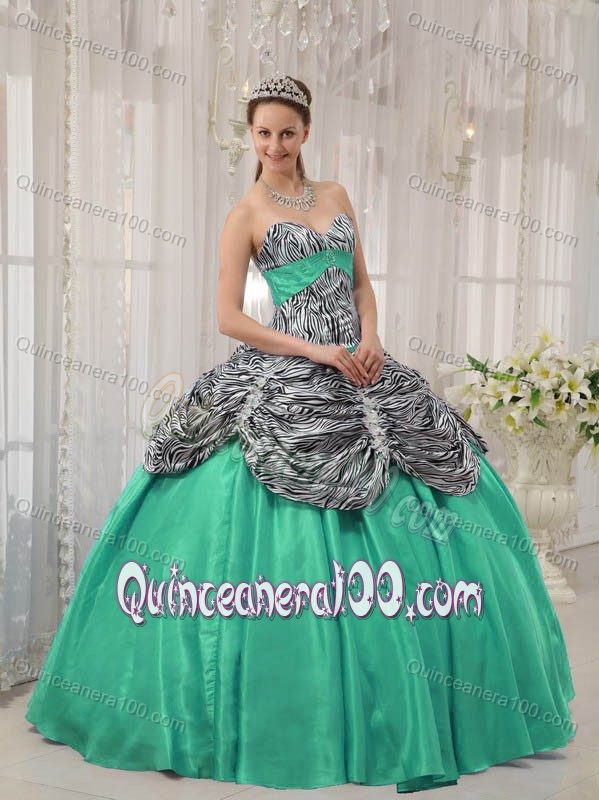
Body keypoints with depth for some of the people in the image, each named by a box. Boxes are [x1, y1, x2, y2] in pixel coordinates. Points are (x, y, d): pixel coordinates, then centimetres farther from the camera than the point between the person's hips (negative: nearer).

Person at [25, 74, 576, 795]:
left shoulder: (335, 195, 15)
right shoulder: (245, 215, 0)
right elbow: (229, 318, -6)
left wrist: (370, 338, -2)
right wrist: (318, 352, -13)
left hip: (361, 367, 6)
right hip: (291, 380, -5)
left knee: (422, 516, 2)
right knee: (297, 543, -10)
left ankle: (418, 711, 13)